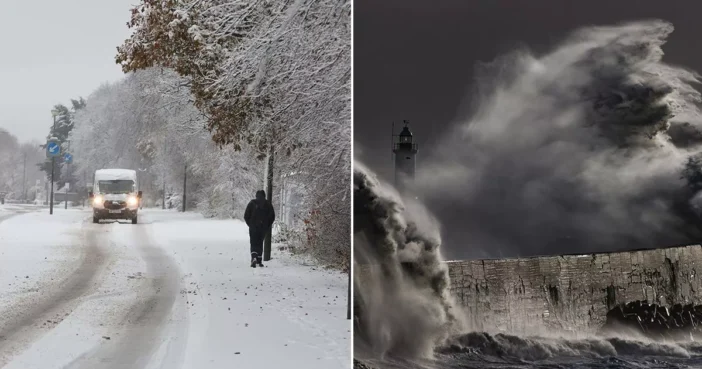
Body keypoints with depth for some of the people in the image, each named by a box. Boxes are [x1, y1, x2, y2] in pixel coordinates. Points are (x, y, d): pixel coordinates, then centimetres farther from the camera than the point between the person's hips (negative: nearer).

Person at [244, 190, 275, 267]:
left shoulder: (252, 203, -1)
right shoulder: (268, 204, 3)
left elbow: (246, 216, -2)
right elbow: (272, 216, 1)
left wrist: (250, 224, 10)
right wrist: (267, 226, 10)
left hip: (253, 227, -2)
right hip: (264, 228, 2)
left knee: (254, 243, 0)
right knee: (260, 243, 15)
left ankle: (254, 257, -24)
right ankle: (259, 260, 15)